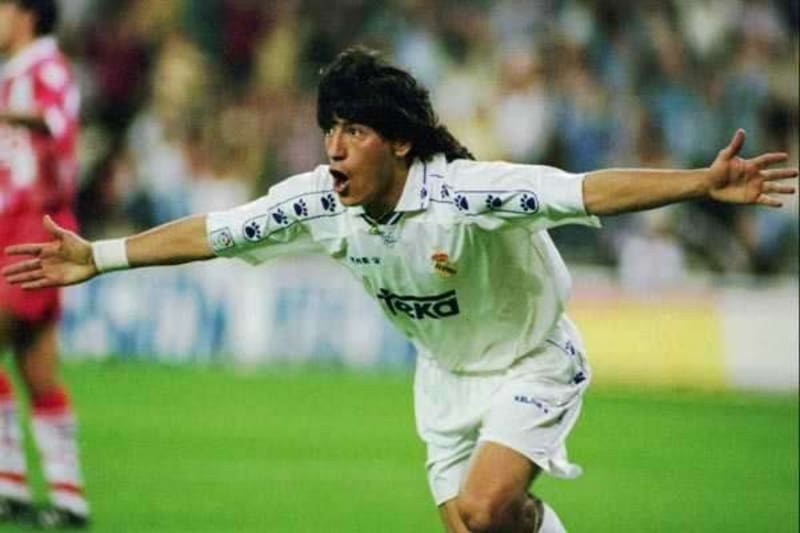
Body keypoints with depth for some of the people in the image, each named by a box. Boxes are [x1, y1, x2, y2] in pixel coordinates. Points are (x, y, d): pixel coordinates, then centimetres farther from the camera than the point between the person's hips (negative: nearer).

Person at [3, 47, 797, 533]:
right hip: (447, 376, 6)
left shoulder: (464, 191, -34)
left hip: (531, 362, -6)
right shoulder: (316, 202, -17)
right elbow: (208, 233, -7)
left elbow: (590, 190, -42)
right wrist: (97, 257, -5)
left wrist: (704, 184, -53)